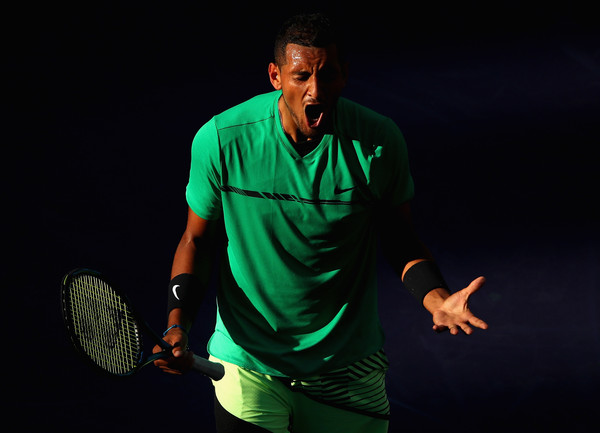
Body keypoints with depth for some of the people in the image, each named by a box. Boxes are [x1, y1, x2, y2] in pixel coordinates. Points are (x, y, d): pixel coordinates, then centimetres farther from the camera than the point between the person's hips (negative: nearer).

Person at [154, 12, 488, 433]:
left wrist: (437, 299, -18)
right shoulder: (220, 141, -14)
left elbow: (399, 239, 1)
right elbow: (198, 240, 0)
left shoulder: (379, 142, -12)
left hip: (347, 365, 1)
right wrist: (178, 324, -14)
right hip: (248, 364, -1)